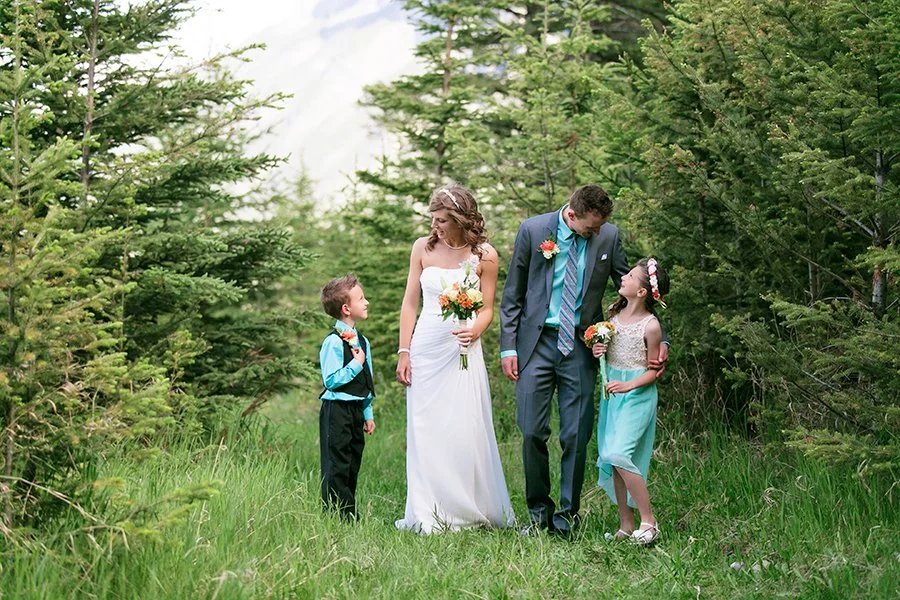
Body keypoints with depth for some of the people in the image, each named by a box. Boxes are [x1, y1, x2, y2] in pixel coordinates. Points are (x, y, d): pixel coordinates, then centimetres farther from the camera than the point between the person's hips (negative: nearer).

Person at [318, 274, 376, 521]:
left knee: (353, 465, 13)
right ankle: (338, 516, -3)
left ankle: (350, 515, 20)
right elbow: (331, 380, -21)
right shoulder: (333, 342, -15)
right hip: (337, 410, -9)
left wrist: (368, 414, 18)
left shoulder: (362, 341, 12)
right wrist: (356, 364, -17)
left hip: (356, 409, 9)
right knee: (337, 467, -6)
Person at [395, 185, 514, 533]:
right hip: (425, 349, 2)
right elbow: (410, 303, 7)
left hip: (463, 351, -2)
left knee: (464, 432, -3)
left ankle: (469, 511, 9)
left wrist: (475, 331, -17)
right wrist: (403, 352, 2)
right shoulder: (423, 248, 4)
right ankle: (428, 515, 8)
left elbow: (487, 308, 5)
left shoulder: (484, 255, -1)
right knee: (424, 431, 2)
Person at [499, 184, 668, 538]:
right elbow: (512, 294, 2)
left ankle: (567, 518, 11)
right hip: (536, 342, -1)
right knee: (532, 432, 0)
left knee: (576, 436, 0)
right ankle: (539, 512, 14)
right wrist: (508, 347, -3)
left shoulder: (608, 236, -1)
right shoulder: (533, 230, -5)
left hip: (581, 345, 1)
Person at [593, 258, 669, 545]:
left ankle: (649, 521, -9)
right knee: (611, 458, 6)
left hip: (637, 393, -7)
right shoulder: (614, 314, 5)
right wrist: (597, 351, -3)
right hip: (611, 391, 7)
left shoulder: (650, 325, -13)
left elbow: (654, 370, -7)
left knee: (618, 454, -18)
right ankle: (626, 524, 13)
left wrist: (629, 386, -21)